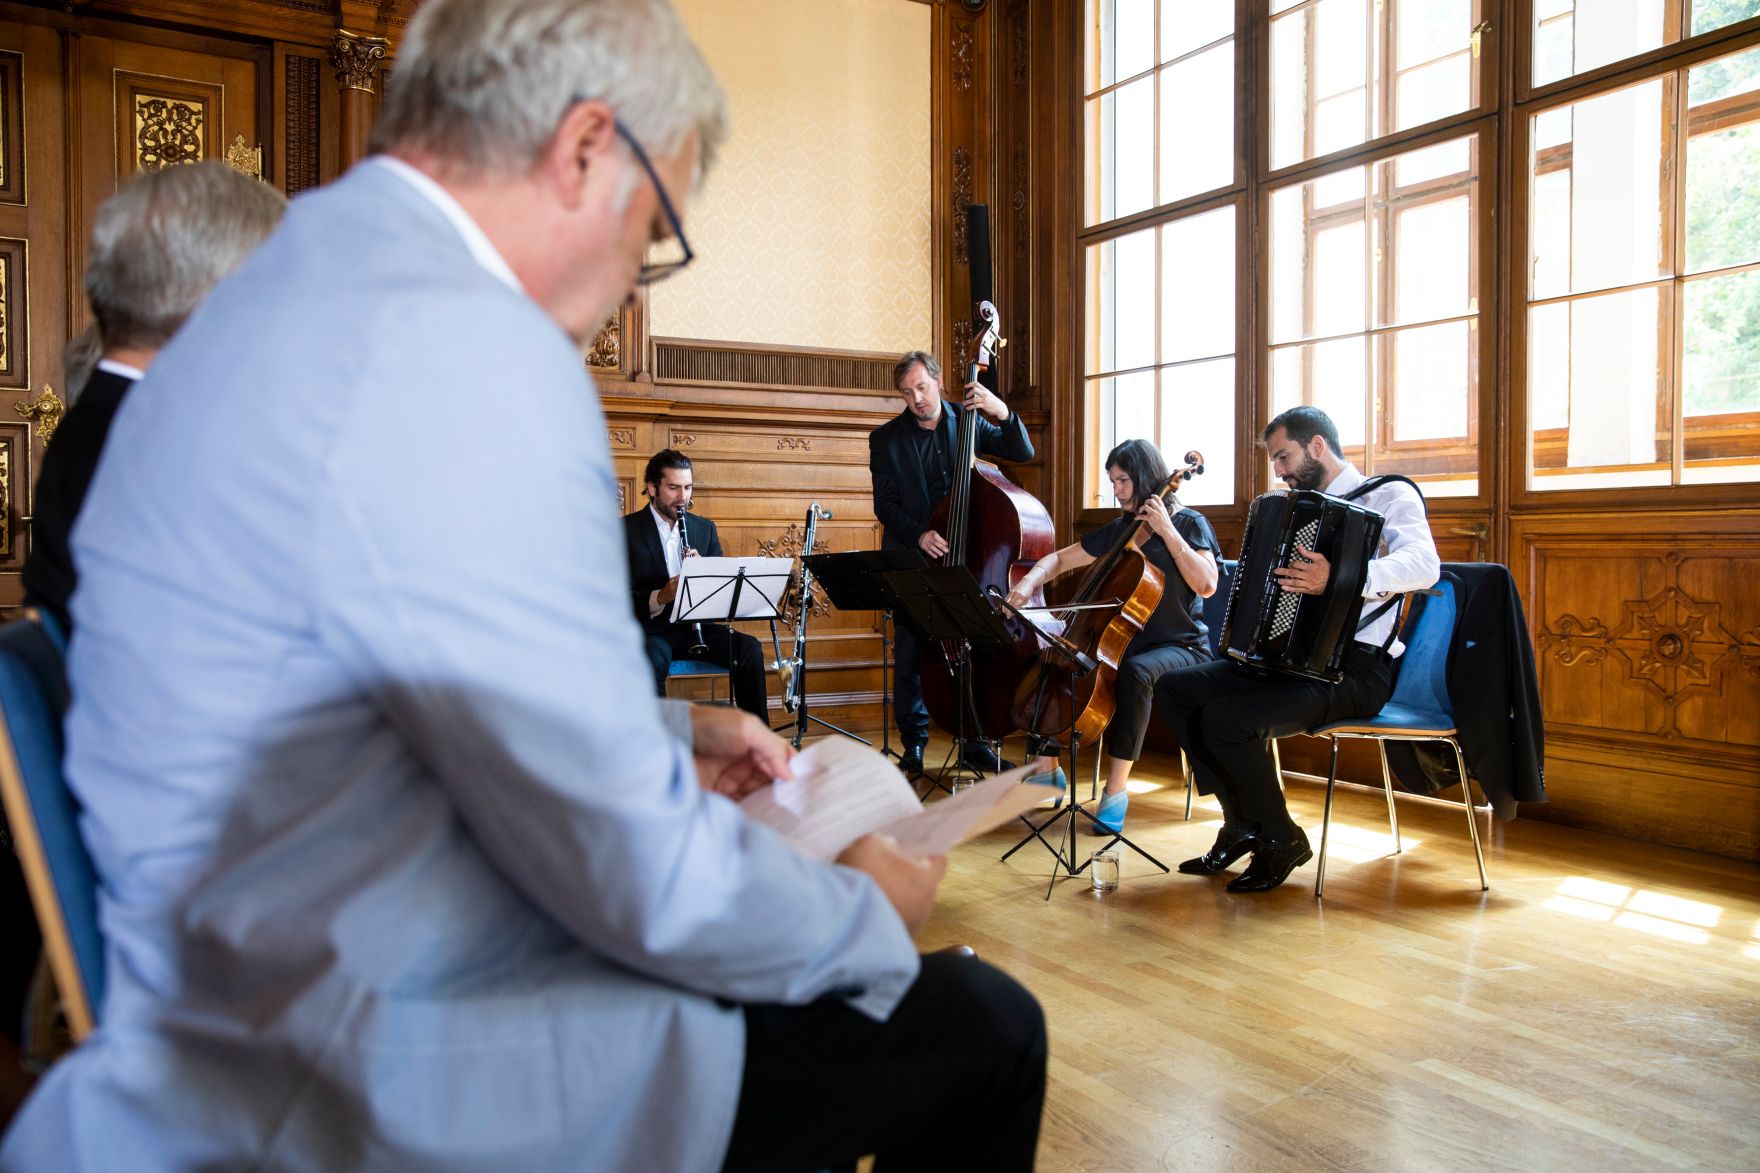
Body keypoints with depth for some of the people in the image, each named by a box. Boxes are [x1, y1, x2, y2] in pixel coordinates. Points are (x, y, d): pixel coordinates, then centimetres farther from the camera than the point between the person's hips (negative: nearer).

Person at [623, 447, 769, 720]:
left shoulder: (704, 528, 13)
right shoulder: (626, 530, -2)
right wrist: (659, 597, -26)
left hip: (694, 626, 4)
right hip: (651, 628, -4)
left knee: (750, 649, -20)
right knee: (651, 662, -37)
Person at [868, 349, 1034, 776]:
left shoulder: (966, 419, 5)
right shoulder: (886, 439, 0)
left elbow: (1023, 453, 1)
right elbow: (885, 505, -3)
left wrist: (1002, 412, -17)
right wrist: (918, 535, -21)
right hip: (913, 558, -1)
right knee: (911, 652, -3)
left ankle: (974, 740, 15)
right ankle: (914, 741, 13)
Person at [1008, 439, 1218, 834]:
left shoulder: (1189, 523, -5)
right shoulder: (1118, 530, 11)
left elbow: (1206, 585, -20)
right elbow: (1061, 559, 13)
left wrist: (1167, 531, -21)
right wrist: (1030, 581, -8)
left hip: (1181, 647, -6)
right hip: (1126, 642, 6)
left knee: (1136, 671, -38)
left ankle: (1116, 788, -30)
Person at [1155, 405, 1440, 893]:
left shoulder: (1388, 495, -5)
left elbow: (1424, 565, -26)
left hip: (1355, 669, -9)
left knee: (1226, 719, -29)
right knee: (1174, 688, -4)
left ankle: (1281, 839, -5)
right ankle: (1241, 824, 3)